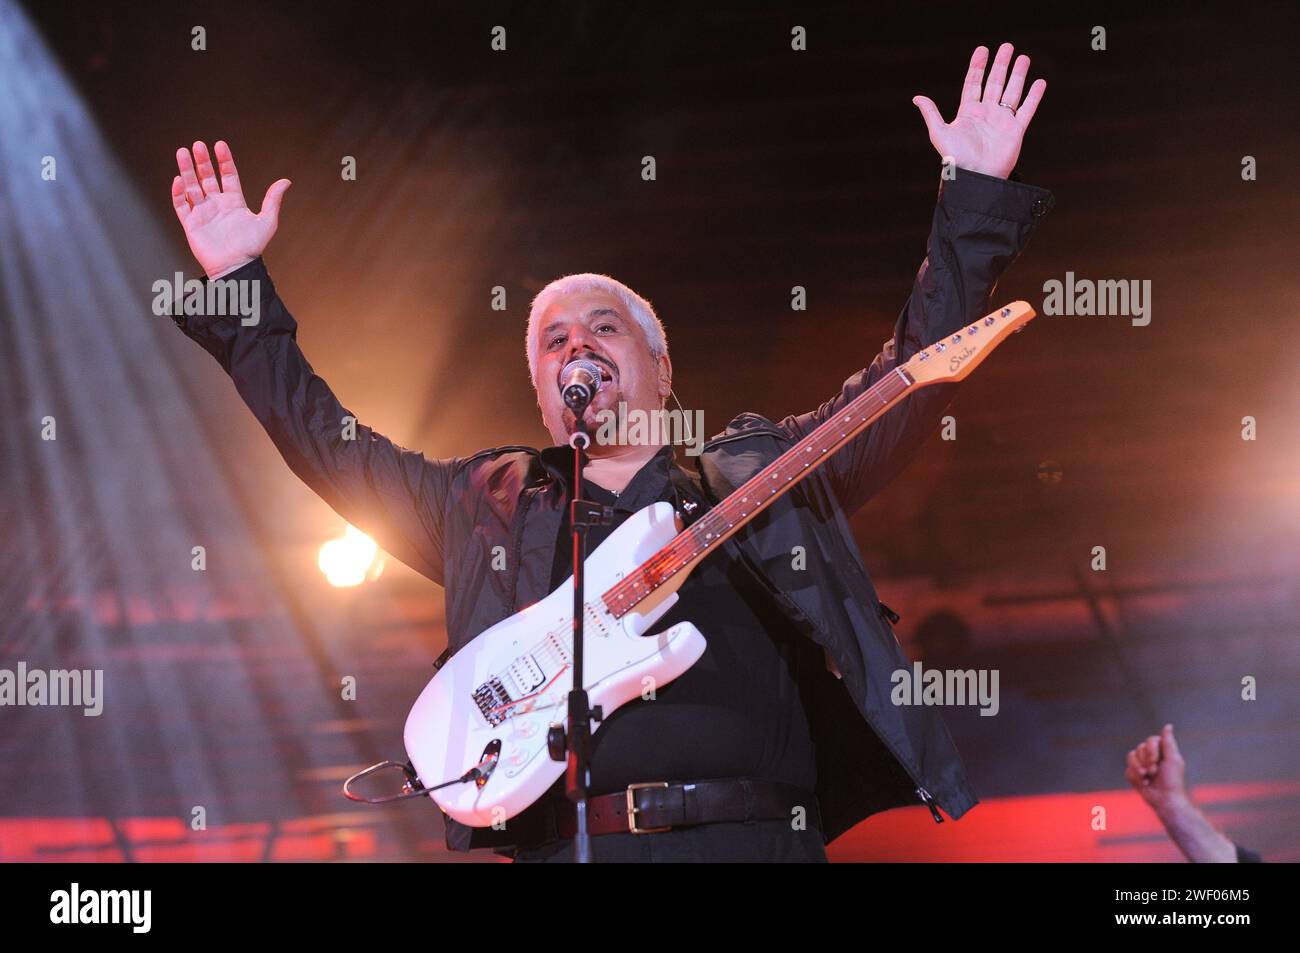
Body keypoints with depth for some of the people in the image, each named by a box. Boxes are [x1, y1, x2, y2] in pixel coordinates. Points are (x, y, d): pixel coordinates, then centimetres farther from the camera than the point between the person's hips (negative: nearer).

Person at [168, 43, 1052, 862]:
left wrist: (978, 196, 14)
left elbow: (910, 373, 18)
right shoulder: (486, 503, 24)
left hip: (754, 834, 0)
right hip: (563, 841, 1)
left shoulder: (763, 471, 20)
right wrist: (239, 286, 26)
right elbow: (330, 441, 27)